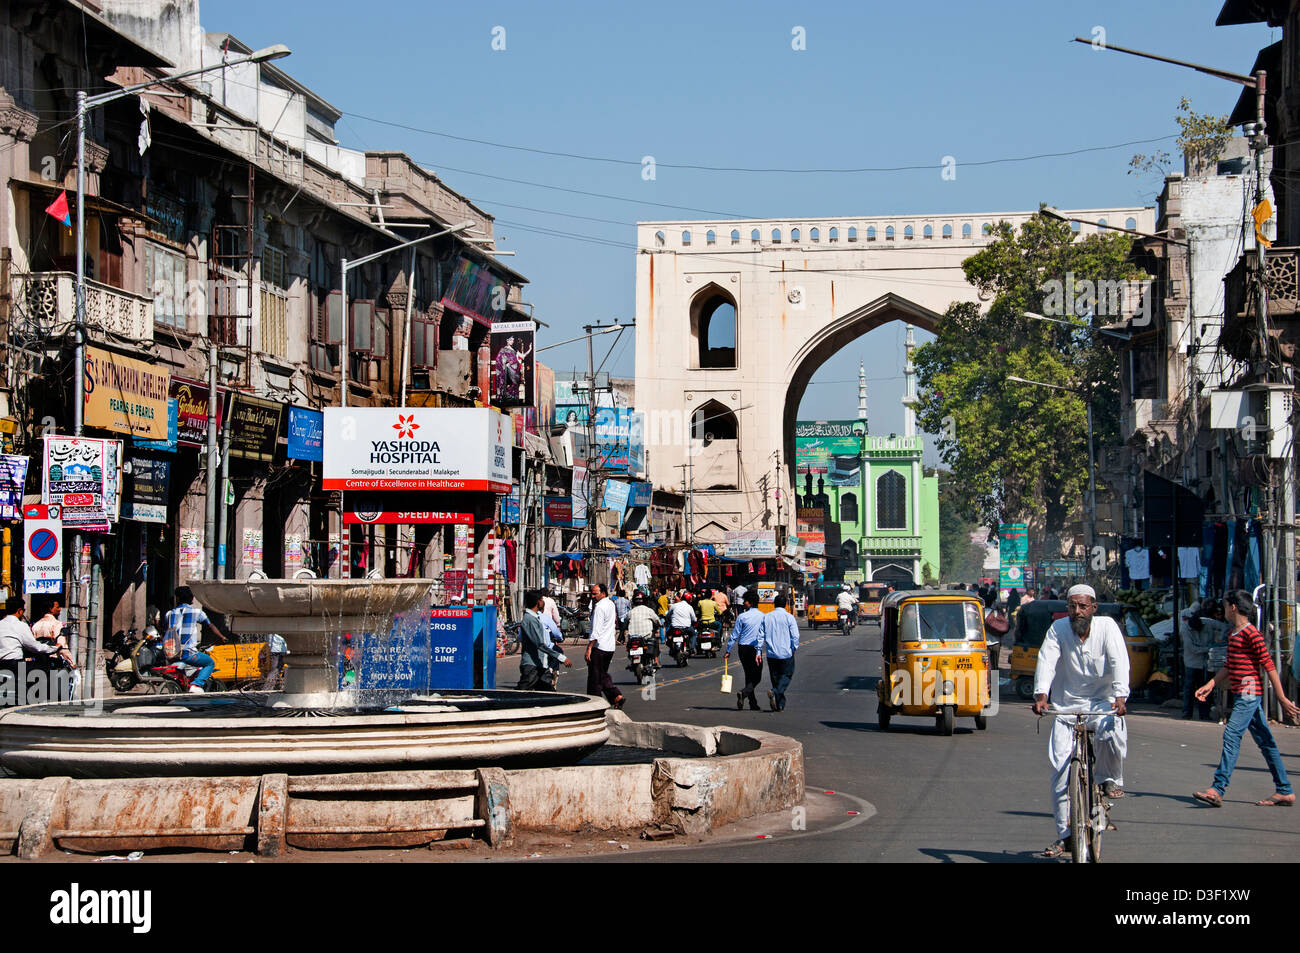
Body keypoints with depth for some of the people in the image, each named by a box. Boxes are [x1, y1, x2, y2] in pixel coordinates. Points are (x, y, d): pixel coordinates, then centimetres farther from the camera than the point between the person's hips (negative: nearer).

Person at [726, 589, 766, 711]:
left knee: (749, 676, 13)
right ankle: (743, 693, -23)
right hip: (755, 649, -2)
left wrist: (728, 650, 6)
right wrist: (759, 652, -10)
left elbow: (735, 635, -1)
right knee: (756, 678, 4)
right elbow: (761, 635, -9)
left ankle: (753, 704, 12)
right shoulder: (762, 616, -5)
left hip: (743, 648, 2)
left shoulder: (742, 616, -3)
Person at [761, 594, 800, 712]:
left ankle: (780, 705, 11)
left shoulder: (766, 617, 4)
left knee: (775, 677, 12)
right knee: (786, 675, 7)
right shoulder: (789, 617, -8)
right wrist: (794, 649, 2)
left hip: (771, 653, 4)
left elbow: (761, 636, 4)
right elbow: (795, 636, -12)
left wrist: (759, 652, 8)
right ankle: (775, 692, -20)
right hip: (786, 653, -3)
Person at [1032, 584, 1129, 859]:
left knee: (1110, 733, -35)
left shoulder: (1107, 626, -7)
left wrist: (1120, 697, -33)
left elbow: (1119, 662, -18)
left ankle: (1110, 780, -2)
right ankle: (1064, 836, 3)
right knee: (1060, 767, -6)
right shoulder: (1058, 629, -3)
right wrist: (1041, 695, -32)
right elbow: (1046, 661, -15)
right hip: (1067, 705, 2)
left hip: (1102, 702, -2)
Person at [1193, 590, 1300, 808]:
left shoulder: (1252, 634, -12)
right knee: (1264, 741, 11)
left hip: (1249, 693, -10)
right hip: (1242, 695, 10)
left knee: (1232, 735, -16)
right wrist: (1210, 685, 12)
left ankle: (1217, 789, -22)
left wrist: (1282, 698, -15)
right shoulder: (1233, 635, 18)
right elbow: (1229, 667, 24)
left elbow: (1269, 666, -14)